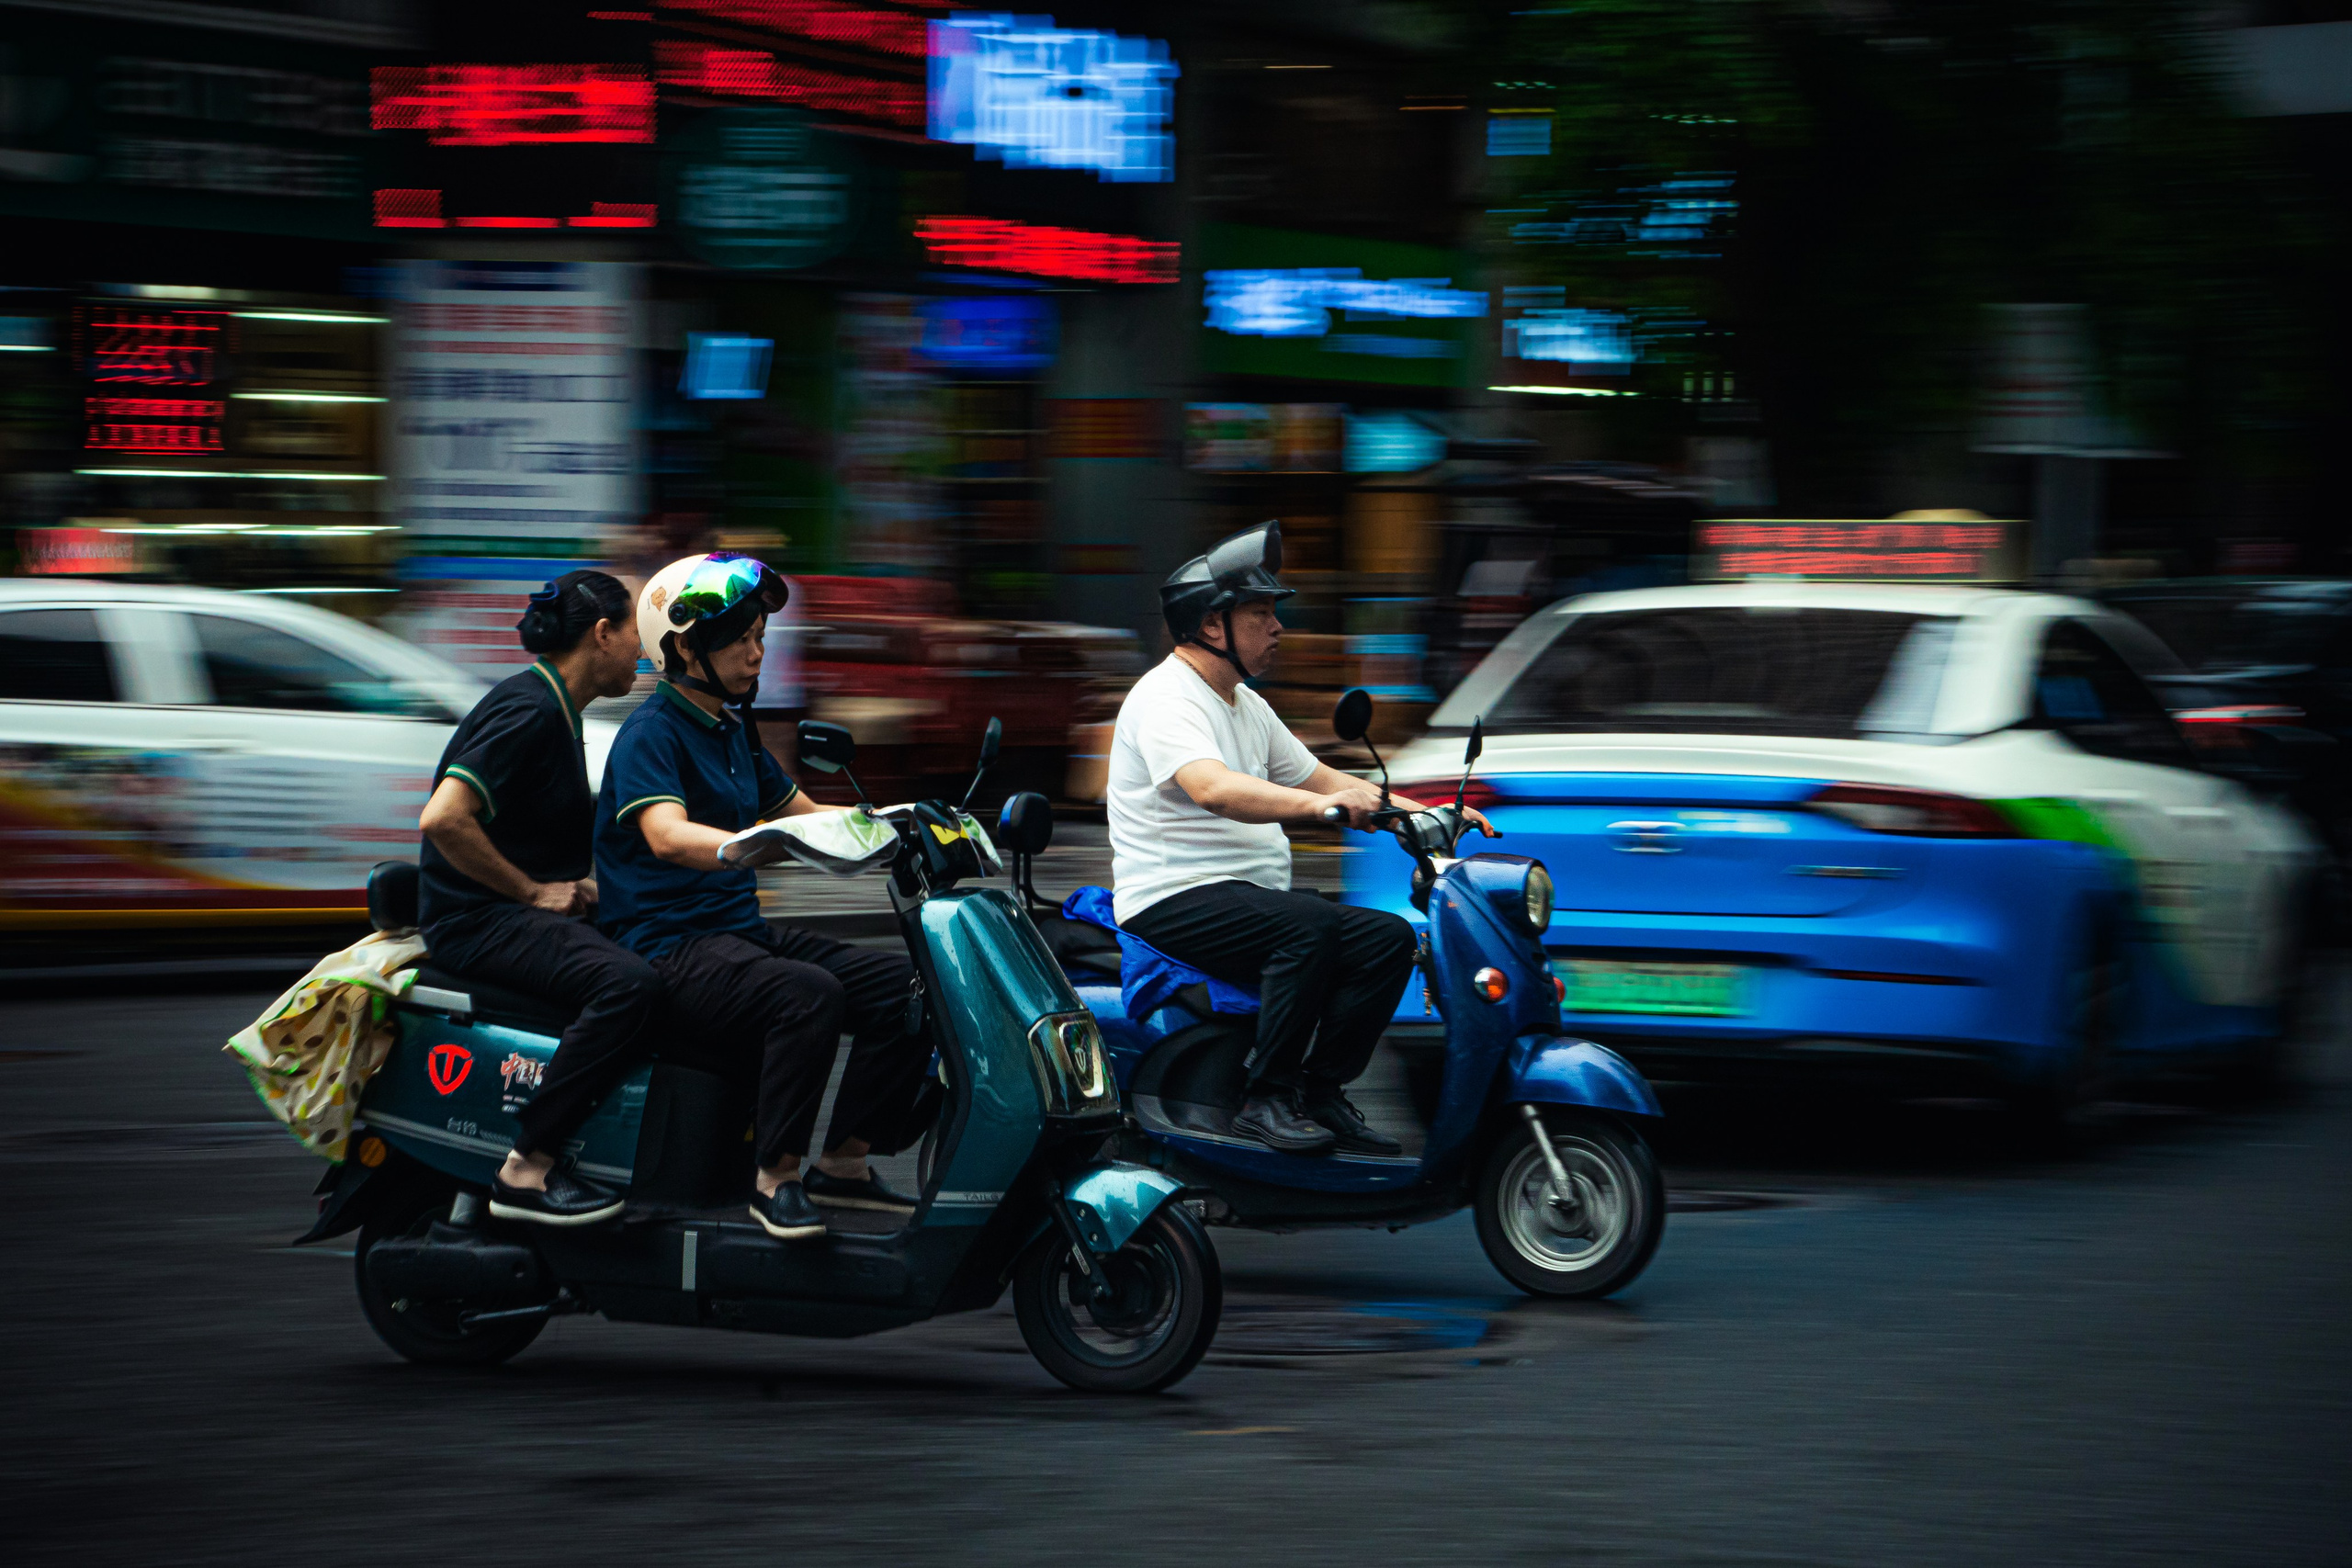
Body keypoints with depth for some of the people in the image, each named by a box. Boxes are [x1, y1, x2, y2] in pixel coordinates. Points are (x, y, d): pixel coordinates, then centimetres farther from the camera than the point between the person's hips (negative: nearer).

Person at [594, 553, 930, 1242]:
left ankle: (845, 1160, 1)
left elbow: (802, 812, 26)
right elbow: (667, 836, -29)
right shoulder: (650, 733, -11)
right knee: (809, 993, -35)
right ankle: (777, 1178, -25)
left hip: (742, 930, 9)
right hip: (671, 947, -9)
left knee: (904, 986, -4)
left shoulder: (732, 731, 17)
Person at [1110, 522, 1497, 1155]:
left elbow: (1315, 777, 24)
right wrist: (1320, 803, -45)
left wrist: (1426, 814, 12)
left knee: (1389, 937, -8)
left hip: (1252, 899, 9)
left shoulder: (1247, 706, 19)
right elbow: (1213, 789, -31)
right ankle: (1265, 1098, -26)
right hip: (1173, 904, -9)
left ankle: (1321, 1091, -8)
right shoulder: (1165, 698, -12)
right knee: (1311, 924, -33)